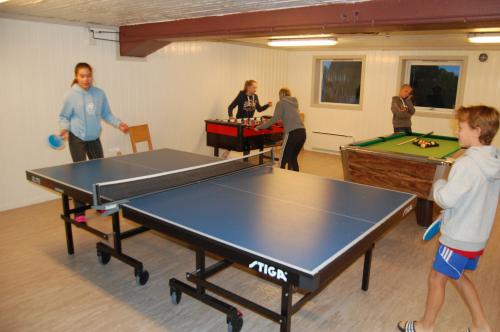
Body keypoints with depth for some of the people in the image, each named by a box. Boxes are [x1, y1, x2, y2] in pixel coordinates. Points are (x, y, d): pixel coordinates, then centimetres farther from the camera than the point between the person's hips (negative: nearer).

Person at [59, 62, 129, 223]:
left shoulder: (100, 94, -2)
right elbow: (63, 117, -3)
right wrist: (65, 129, -21)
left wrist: (118, 124, -6)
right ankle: (79, 212, 10)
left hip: (94, 138, 4)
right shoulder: (72, 95, -12)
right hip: (77, 139, -4)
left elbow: (106, 114, 7)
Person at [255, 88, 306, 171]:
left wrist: (260, 127, 0)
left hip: (292, 133, -7)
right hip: (302, 132, 7)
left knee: (282, 161, 0)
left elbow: (275, 118, -6)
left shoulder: (281, 103, 2)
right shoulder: (294, 102, 21)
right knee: (293, 158, 19)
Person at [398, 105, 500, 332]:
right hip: (478, 237, 8)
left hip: (458, 239, -8)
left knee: (436, 278, 10)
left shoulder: (467, 164, -26)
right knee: (457, 276, 27)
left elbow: (446, 199, -25)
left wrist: (439, 184, -6)